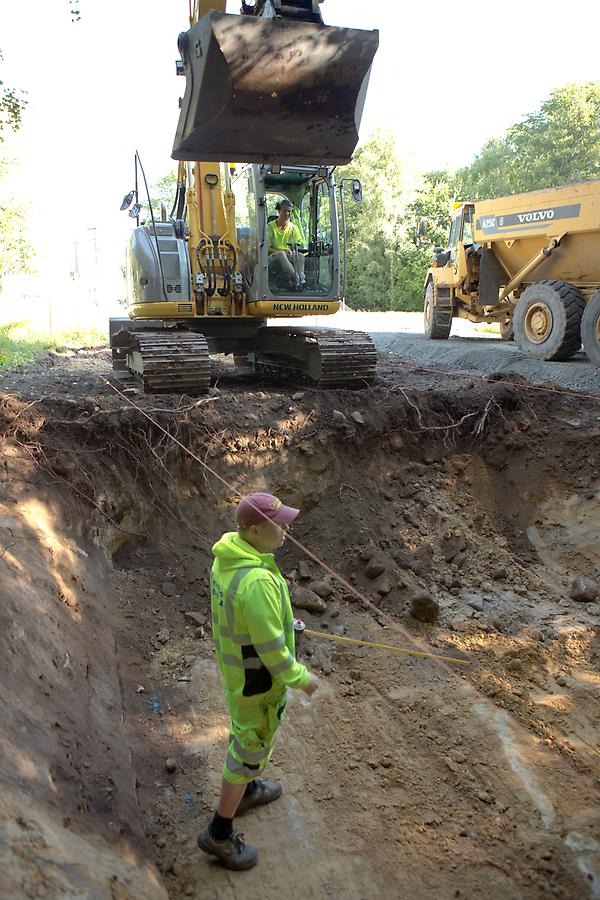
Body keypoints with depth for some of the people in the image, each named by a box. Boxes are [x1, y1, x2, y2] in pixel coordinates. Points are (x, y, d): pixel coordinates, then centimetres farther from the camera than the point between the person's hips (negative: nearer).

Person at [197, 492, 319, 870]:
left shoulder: (227, 556, -10)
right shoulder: (258, 581, -39)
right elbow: (271, 648, -29)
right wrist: (302, 678, -13)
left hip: (234, 661, 9)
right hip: (257, 675, -9)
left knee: (246, 730, 30)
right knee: (251, 747, 11)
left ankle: (247, 790, 55)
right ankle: (220, 833, 30)